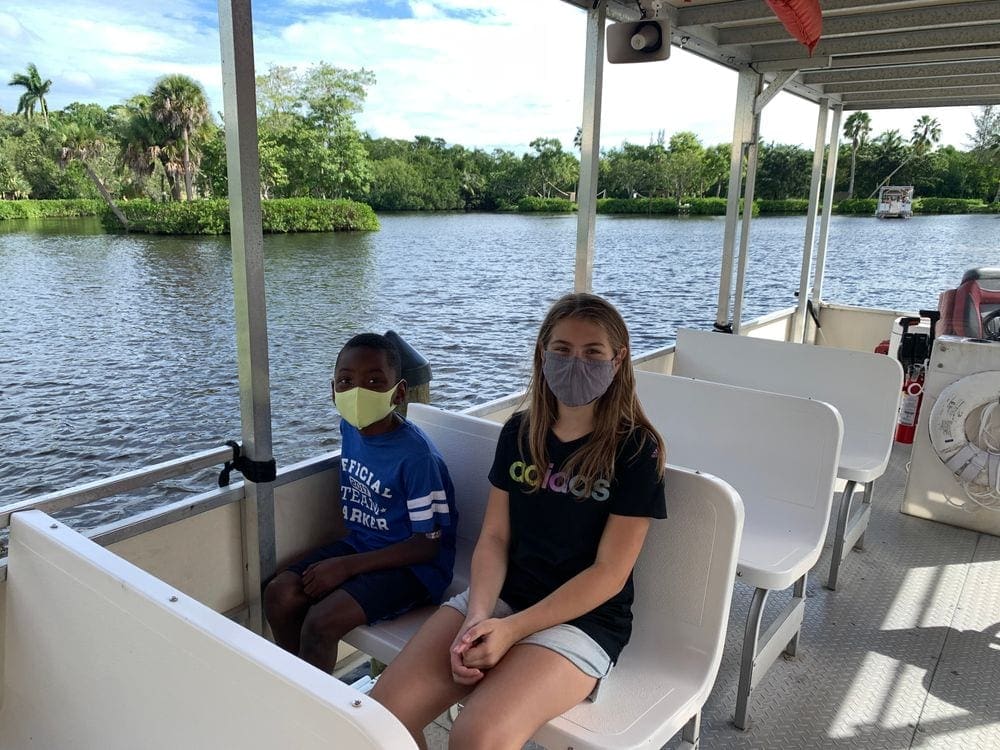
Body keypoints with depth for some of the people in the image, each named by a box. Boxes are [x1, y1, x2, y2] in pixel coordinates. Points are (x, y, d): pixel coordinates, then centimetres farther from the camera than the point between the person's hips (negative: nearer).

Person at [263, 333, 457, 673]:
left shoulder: (417, 456, -25)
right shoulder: (349, 427, -2)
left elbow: (428, 545, -21)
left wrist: (347, 566, -20)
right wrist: (339, 556, 12)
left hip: (412, 564, -7)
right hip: (360, 544, 8)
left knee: (322, 620, -23)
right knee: (279, 593, -7)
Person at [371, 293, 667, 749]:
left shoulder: (636, 450, -9)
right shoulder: (519, 432, 5)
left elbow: (609, 573, -12)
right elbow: (494, 537, 3)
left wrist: (512, 629, -18)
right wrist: (477, 617, -15)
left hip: (583, 619, -4)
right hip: (500, 598, 4)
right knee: (384, 713, -15)